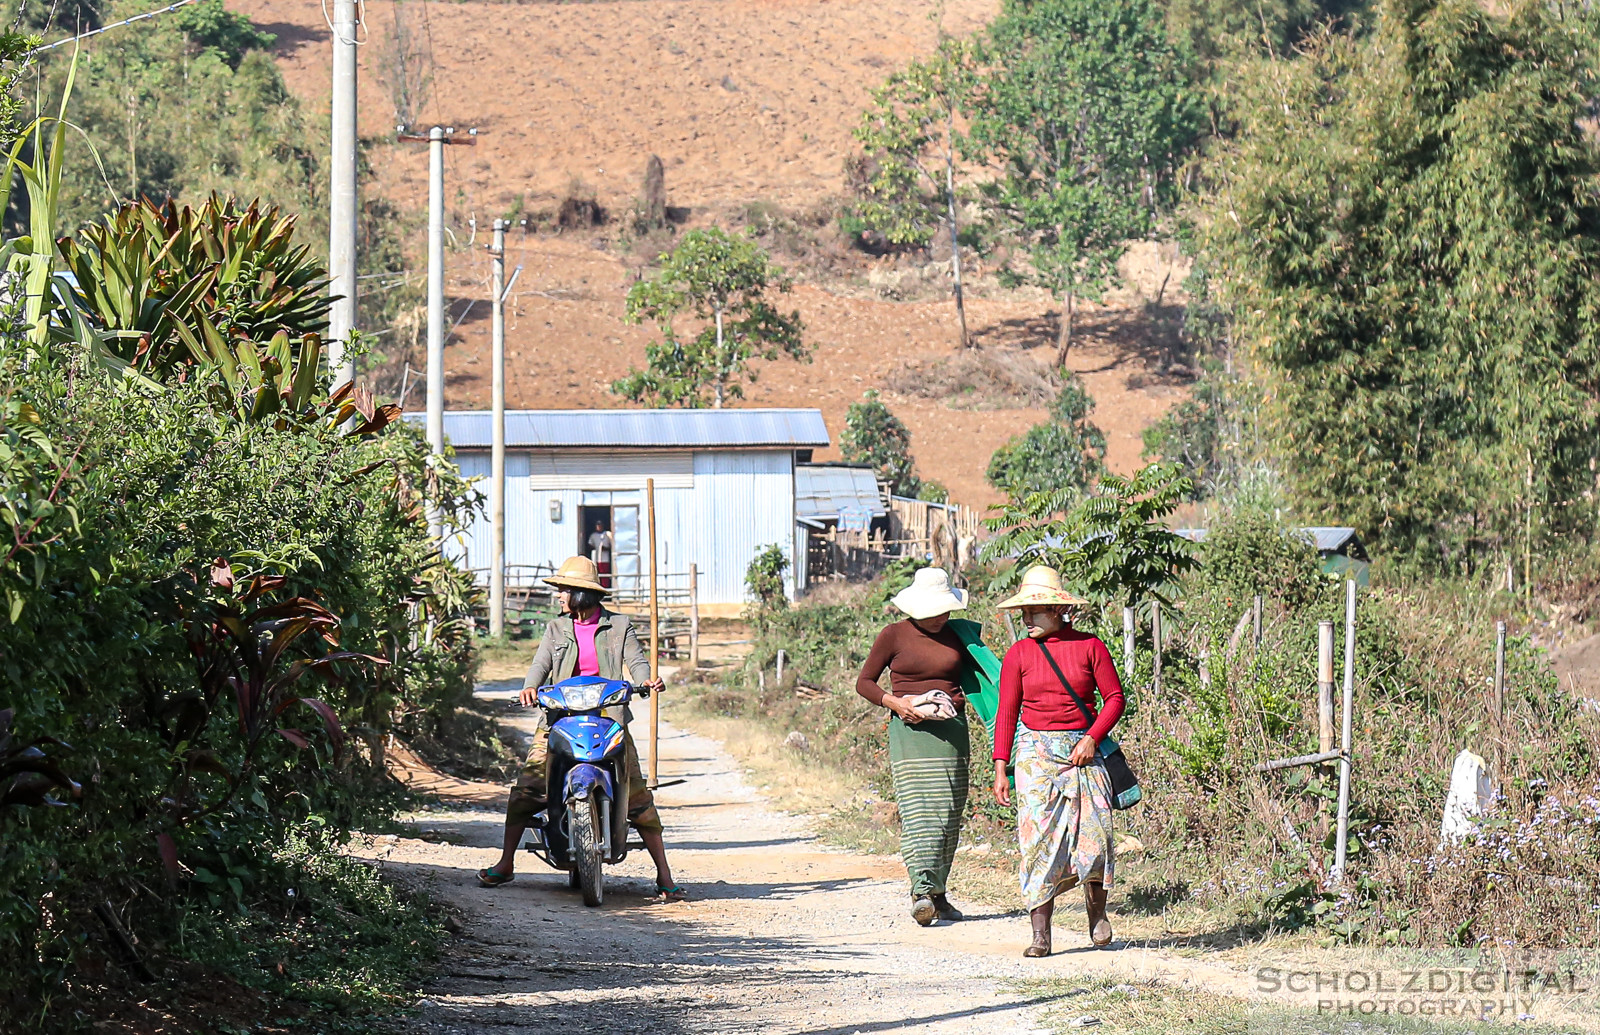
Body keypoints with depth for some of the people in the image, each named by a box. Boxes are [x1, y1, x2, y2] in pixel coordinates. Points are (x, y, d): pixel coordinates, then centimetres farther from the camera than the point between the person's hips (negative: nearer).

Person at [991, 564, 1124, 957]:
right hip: (1036, 753, 0)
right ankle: (1041, 934, -8)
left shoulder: (1089, 646, 3)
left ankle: (1096, 909, 20)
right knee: (1037, 838, -9)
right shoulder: (1018, 654, 6)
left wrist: (1092, 738, -9)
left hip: (1082, 749, 0)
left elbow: (1114, 698, 5)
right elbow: (1006, 714, 7)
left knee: (1094, 832, -7)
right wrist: (1000, 769, 1)